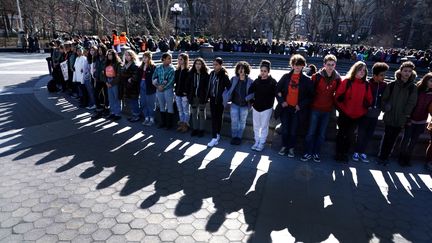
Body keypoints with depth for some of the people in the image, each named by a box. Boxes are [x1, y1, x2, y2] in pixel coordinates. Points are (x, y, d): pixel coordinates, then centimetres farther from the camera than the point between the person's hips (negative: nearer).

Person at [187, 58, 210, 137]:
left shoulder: (205, 74, -7)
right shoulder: (191, 73, 3)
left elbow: (207, 86, -8)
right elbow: (188, 85, 6)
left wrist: (206, 96, -14)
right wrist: (188, 95, 0)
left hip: (202, 97, -4)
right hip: (193, 97, 4)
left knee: (201, 114, 8)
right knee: (194, 113, 13)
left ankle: (201, 130, 18)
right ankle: (195, 129, 25)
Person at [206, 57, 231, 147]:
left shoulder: (224, 75, -11)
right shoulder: (212, 73, 5)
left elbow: (229, 87, -12)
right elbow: (209, 85, 11)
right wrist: (208, 96, 9)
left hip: (220, 99, -4)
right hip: (212, 98, 5)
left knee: (219, 117, 6)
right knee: (214, 117, 5)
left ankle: (216, 136, 11)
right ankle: (215, 137, 11)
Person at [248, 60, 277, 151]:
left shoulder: (272, 82, -8)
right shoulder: (256, 81, 2)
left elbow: (275, 94, -7)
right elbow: (250, 91, 11)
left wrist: (270, 104, -8)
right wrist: (252, 101, 6)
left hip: (266, 108, -4)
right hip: (256, 107, 4)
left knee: (264, 127, 5)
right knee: (256, 126, 13)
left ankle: (262, 143, 17)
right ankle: (257, 142, 27)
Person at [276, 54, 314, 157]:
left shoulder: (306, 80, -1)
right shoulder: (286, 77, 4)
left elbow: (310, 95, 0)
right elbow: (277, 90, 8)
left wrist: (301, 105, -8)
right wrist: (281, 101, -4)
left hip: (297, 109, -1)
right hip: (286, 107, 2)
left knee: (293, 130, 5)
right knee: (285, 129, 7)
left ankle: (291, 148, 19)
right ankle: (284, 146, 23)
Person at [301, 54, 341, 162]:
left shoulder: (337, 78, 0)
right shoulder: (317, 76, -7)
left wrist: (333, 104, 9)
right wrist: (310, 103, -1)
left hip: (328, 110, 2)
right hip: (315, 109, -2)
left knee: (322, 133, 9)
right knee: (311, 132, 2)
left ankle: (316, 153, 22)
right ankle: (308, 153, 14)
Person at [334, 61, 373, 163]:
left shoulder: (366, 84, 4)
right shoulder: (347, 81, -7)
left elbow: (368, 100, 9)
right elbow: (338, 96, -8)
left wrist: (363, 110, 1)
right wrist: (342, 108, -9)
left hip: (358, 116, 3)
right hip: (344, 114, -3)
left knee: (350, 135, 11)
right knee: (341, 134, 9)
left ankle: (345, 154, 25)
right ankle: (338, 154, 22)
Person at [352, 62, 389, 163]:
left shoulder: (385, 85, 0)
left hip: (375, 115, 4)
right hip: (365, 113, -4)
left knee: (369, 135, 10)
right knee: (361, 134, 3)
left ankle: (362, 152, 21)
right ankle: (356, 152, 16)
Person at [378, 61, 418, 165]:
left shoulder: (413, 87, 1)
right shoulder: (392, 85, -1)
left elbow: (412, 102, -2)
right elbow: (384, 99, 3)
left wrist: (406, 114, -7)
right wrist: (386, 108, -8)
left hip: (401, 119, 1)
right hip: (390, 117, -1)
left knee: (393, 139, 10)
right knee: (386, 137, 3)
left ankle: (385, 157, 22)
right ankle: (381, 156, 14)